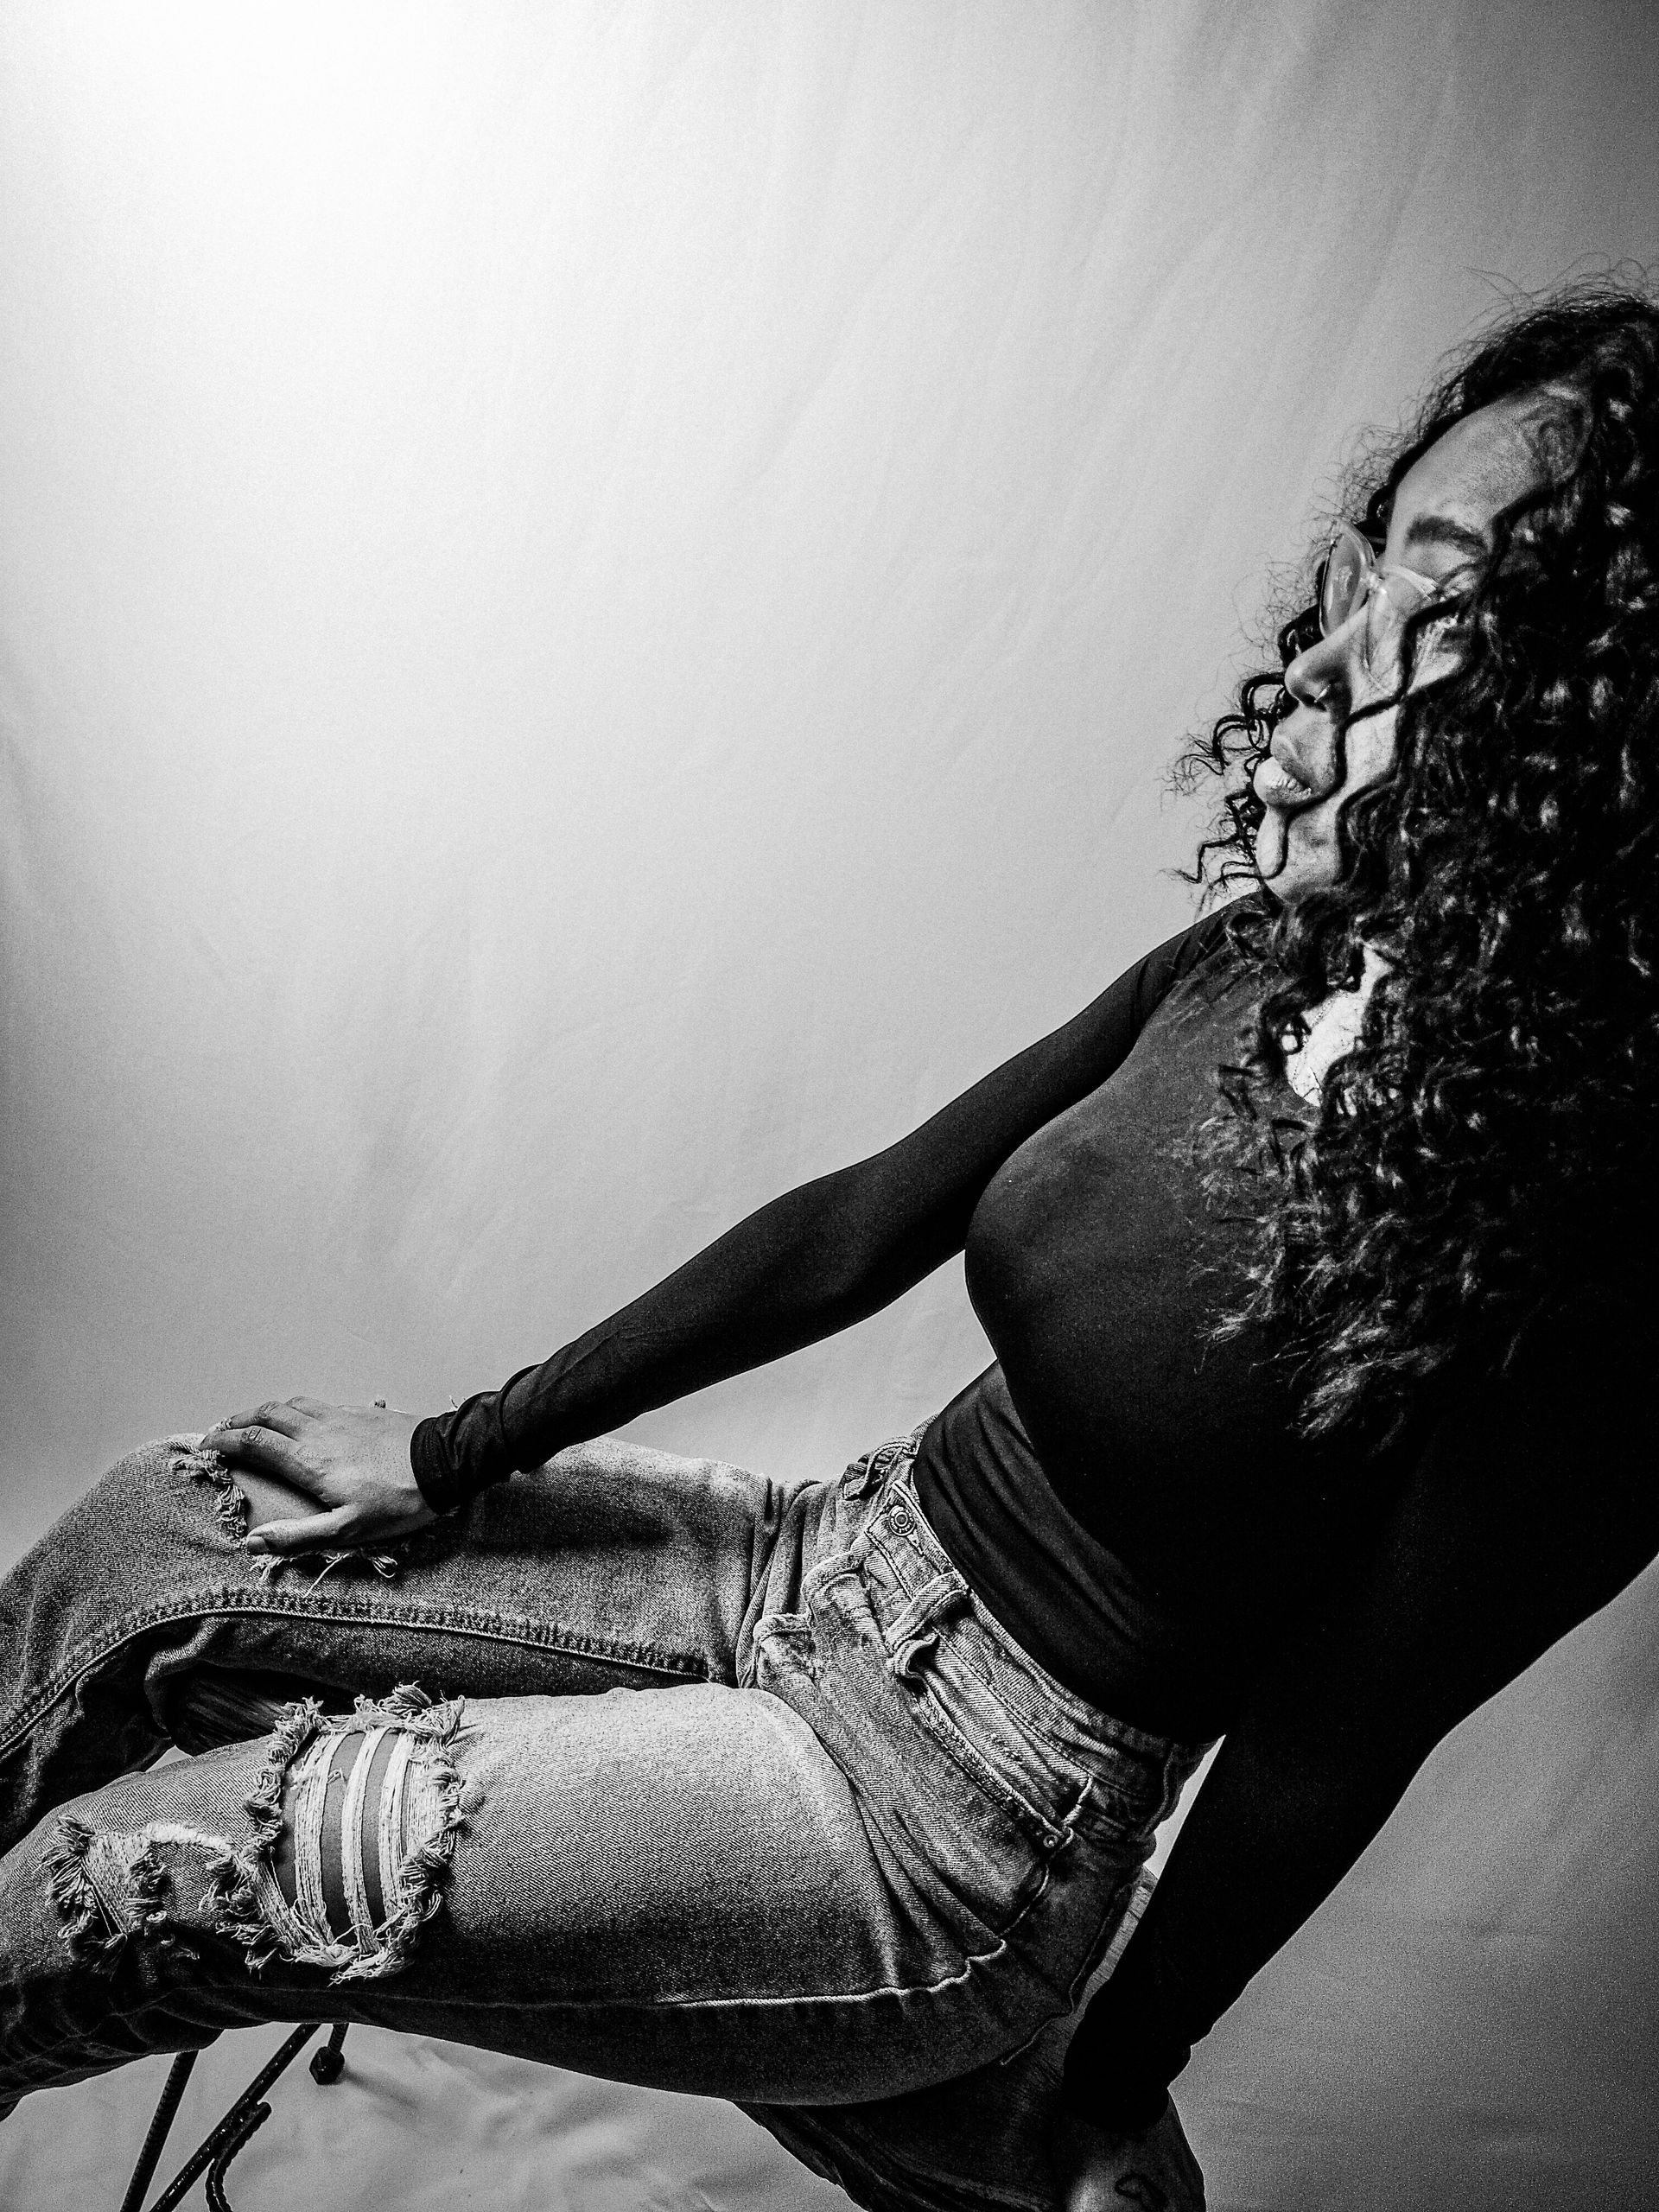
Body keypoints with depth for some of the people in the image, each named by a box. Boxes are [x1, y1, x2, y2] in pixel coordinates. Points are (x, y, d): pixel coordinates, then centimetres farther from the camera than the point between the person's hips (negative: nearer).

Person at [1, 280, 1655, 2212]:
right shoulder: (1265, 968, -5)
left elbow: (1329, 1747, -15)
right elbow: (862, 1227, -1)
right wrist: (455, 1458, 4)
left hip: (960, 1833, -6)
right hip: (836, 1566, 6)